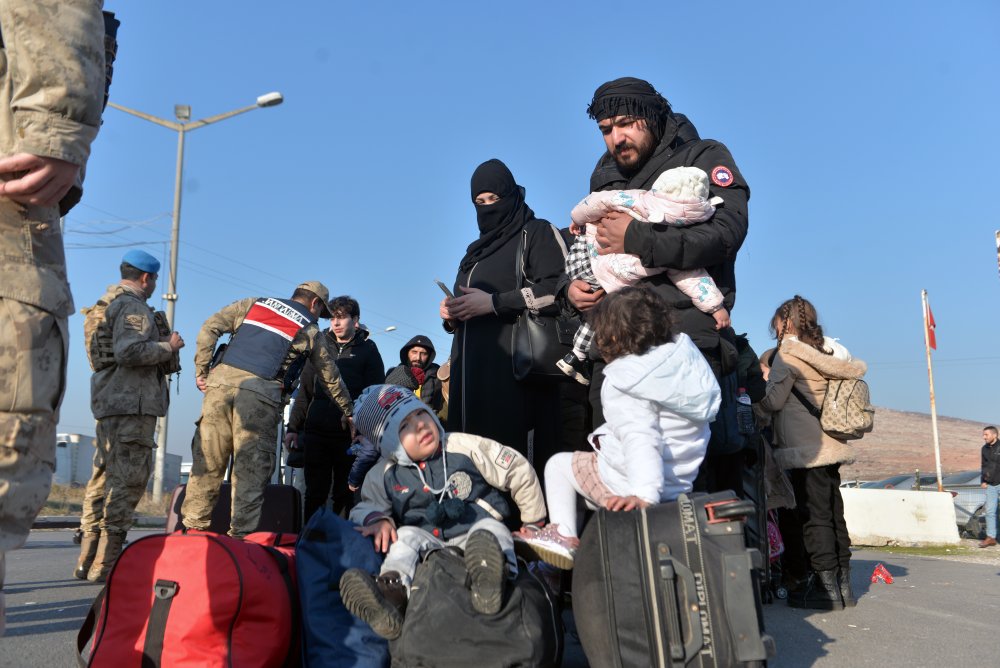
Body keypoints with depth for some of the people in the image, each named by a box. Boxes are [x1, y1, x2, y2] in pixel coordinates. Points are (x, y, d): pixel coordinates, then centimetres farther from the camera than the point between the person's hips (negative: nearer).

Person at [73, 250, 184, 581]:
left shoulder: (106, 305, 23)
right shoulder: (133, 307, -10)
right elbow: (130, 352, -24)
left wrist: (161, 343, 30)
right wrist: (167, 346, -10)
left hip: (109, 402, 10)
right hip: (132, 402, -10)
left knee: (104, 476, 12)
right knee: (128, 480, -9)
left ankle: (88, 560, 16)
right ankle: (106, 564, -10)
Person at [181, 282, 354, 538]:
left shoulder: (253, 303, 23)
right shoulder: (310, 331, 16)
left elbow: (209, 328, 14)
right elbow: (331, 378, 23)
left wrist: (201, 370, 17)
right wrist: (348, 411, 35)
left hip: (221, 381, 4)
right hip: (261, 394, -3)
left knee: (207, 462, 8)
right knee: (251, 471, 1)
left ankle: (194, 525, 11)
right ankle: (241, 535, 0)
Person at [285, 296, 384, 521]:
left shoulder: (367, 350, 6)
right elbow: (304, 392, 15)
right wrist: (294, 427, 7)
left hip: (351, 436, -2)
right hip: (316, 433, 3)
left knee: (345, 496, 2)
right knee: (315, 494, 4)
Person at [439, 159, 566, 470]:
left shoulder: (537, 233, 7)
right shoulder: (475, 251, 28)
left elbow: (560, 287, -9)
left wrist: (495, 303, -12)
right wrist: (450, 315, 8)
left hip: (516, 365, -6)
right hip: (472, 369, 7)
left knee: (513, 453, -15)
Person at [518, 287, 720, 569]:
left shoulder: (621, 382, -20)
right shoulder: (685, 353, -1)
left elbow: (640, 441, -33)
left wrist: (645, 495, -42)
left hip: (627, 486, -7)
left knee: (559, 463, 16)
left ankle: (563, 535, 10)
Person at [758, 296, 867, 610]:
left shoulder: (789, 352, -9)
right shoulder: (830, 350, 13)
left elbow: (772, 401, -11)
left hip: (805, 450, -8)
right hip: (831, 446, 8)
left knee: (813, 516, -5)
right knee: (833, 513, 12)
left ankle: (827, 586, -3)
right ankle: (842, 581, 17)